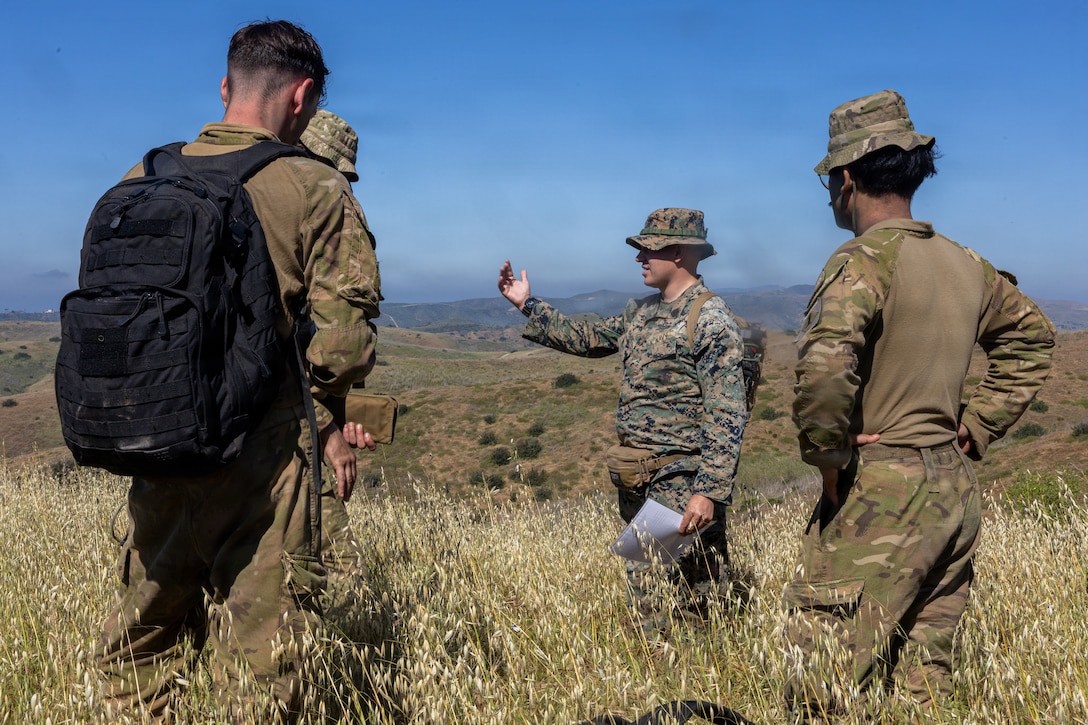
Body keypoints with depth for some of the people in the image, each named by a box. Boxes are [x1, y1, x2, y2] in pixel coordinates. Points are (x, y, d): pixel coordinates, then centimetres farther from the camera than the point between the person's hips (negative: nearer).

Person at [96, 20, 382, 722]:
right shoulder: (317, 191, -9)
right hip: (262, 457, -4)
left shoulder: (144, 180, 5)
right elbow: (341, 342, -14)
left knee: (140, 649, 21)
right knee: (260, 666, 6)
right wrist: (328, 417, 8)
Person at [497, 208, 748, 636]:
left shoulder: (710, 319, -12)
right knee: (644, 603, 13)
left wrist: (709, 491, -23)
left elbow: (727, 416, -17)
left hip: (680, 482, -8)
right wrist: (528, 306, 22)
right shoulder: (641, 311, 14)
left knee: (689, 608, -5)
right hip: (635, 482, 8)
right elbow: (586, 339, 27)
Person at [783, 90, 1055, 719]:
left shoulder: (867, 259, -14)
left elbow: (824, 367, -31)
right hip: (957, 493, 9)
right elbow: (1033, 337, 26)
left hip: (880, 498, -8)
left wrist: (828, 458, -15)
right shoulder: (964, 263, 11)